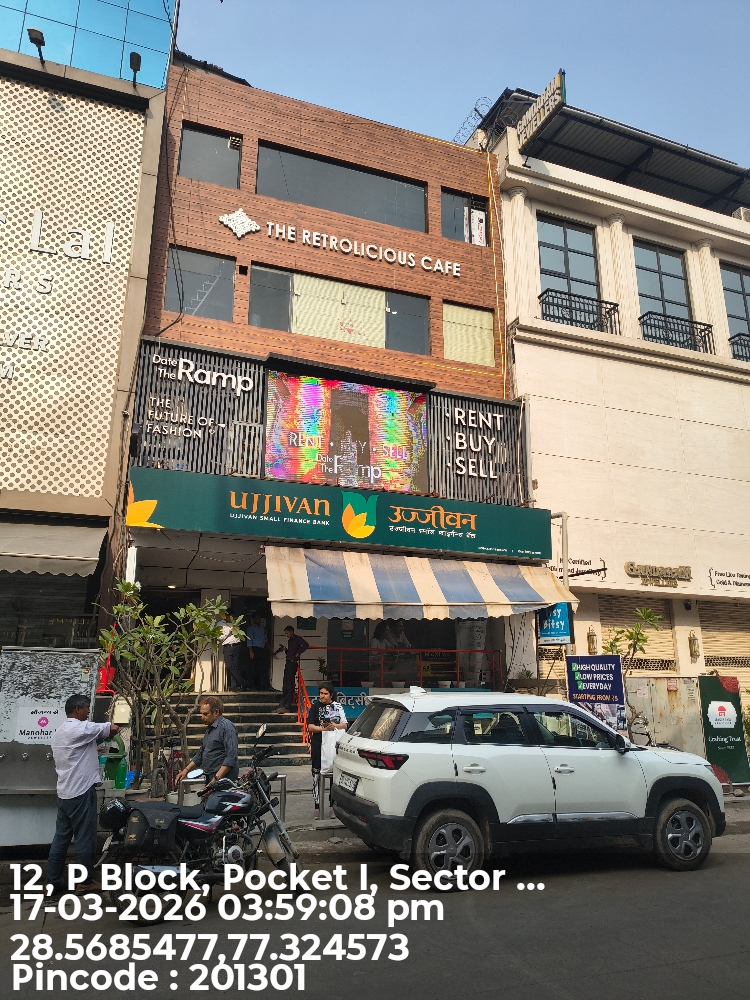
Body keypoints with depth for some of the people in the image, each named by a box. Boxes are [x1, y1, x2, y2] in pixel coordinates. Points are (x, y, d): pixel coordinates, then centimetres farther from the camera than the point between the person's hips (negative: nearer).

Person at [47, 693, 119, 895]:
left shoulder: (60, 731, 15)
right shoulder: (80, 728, -16)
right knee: (84, 838, 1)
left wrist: (98, 738, 15)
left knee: (61, 838, 13)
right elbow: (113, 728, -13)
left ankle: (53, 882, 17)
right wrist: (107, 733, 9)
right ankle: (85, 882, 9)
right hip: (81, 792, -9)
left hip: (64, 792, 9)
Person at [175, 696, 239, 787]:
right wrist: (186, 770, 19)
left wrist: (216, 778, -21)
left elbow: (231, 758, -18)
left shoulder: (227, 727, -11)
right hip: (210, 779, 9)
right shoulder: (210, 728, 22)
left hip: (223, 779, -9)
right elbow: (201, 754, 30)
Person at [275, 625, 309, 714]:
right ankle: (282, 705, 13)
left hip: (293, 662, -9)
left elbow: (306, 645, -21)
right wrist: (285, 649, 8)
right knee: (285, 685, 10)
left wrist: (298, 653, -18)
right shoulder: (289, 641, 21)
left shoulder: (298, 638, -4)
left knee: (289, 685, -11)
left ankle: (287, 706, -12)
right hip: (288, 663, 9)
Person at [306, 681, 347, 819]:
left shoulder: (338, 706, 8)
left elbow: (345, 725, 8)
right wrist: (324, 728, -18)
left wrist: (334, 725, -11)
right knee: (317, 776, -1)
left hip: (335, 745, 2)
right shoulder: (315, 707, 3)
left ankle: (332, 806, 16)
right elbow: (310, 726, -4)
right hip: (319, 745, -2)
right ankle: (317, 808, 6)